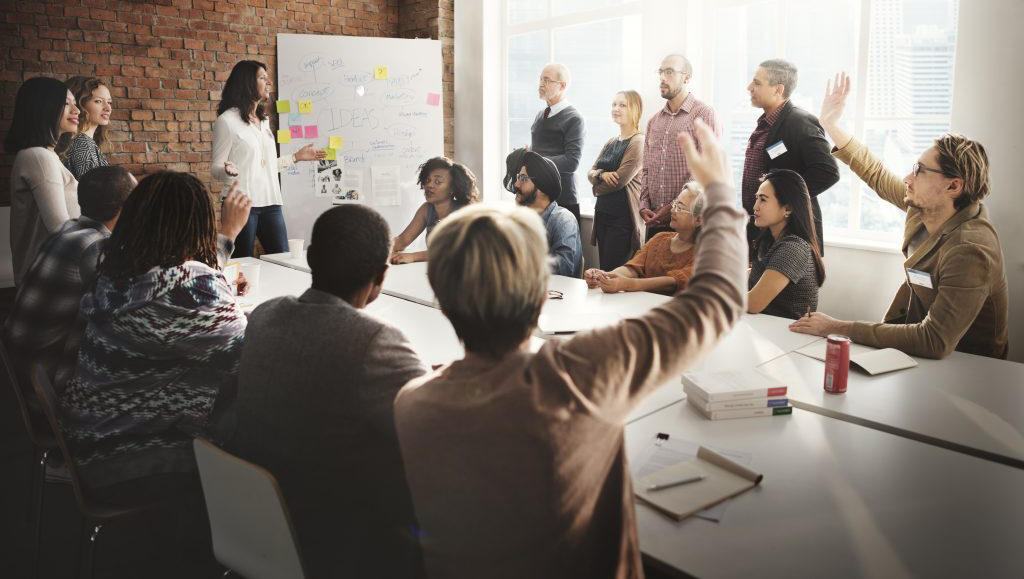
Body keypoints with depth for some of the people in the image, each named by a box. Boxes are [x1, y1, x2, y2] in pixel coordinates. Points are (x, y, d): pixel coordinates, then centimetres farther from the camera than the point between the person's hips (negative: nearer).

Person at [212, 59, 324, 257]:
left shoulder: (264, 120, 17)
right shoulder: (227, 120, -4)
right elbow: (216, 168, -5)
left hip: (270, 202, 7)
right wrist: (229, 171, -27)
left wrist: (297, 157, 23)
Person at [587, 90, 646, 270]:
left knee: (612, 272, -10)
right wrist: (601, 175, -11)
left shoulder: (638, 142, -9)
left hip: (623, 216, -8)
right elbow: (591, 172, 12)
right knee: (603, 270, 9)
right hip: (603, 213, 8)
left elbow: (620, 180, -15)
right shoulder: (611, 142, 17)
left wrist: (598, 188, 3)